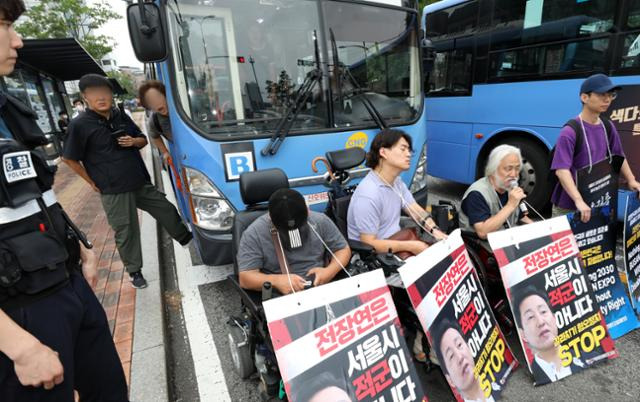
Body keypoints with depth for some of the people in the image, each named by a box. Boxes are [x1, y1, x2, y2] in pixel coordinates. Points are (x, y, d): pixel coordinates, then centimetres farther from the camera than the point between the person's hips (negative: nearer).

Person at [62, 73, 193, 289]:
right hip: (114, 191, -5)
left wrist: (133, 141, -7)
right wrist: (93, 182, -4)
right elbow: (70, 159, -4)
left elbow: (143, 140, 15)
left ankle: (187, 239, 36)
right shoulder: (80, 124, -10)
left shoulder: (121, 116, 6)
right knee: (126, 231, 4)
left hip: (141, 182, 5)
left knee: (167, 209, 13)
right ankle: (134, 271, 22)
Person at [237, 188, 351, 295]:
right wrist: (275, 280, -29)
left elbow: (343, 249, 6)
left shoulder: (321, 221, -3)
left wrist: (330, 271, -13)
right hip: (279, 297, -1)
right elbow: (245, 278, -12)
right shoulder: (254, 234, -11)